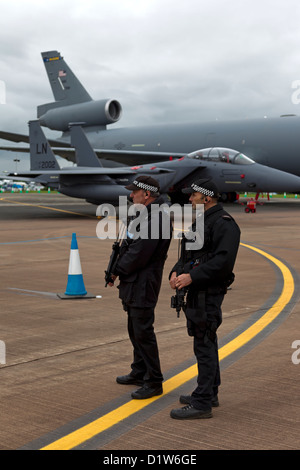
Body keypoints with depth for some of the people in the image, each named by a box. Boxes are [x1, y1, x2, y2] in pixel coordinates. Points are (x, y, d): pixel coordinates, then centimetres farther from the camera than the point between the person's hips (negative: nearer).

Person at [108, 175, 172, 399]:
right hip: (133, 283, 11)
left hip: (143, 284, -11)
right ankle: (139, 372, 32)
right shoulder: (144, 214, 15)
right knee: (135, 329, 19)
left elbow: (139, 253, -24)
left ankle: (154, 382, 1)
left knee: (143, 331, -6)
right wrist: (117, 270, 5)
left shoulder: (155, 219, -21)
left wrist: (117, 271, -11)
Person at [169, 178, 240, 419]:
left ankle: (202, 403, -4)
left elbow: (223, 261, -25)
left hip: (209, 293, -10)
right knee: (206, 343, 17)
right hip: (197, 291, 10)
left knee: (204, 345, -8)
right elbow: (189, 254, 20)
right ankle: (210, 394, 28)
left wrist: (192, 277, -25)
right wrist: (176, 272, 1)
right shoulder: (201, 222, 17)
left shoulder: (224, 224, -15)